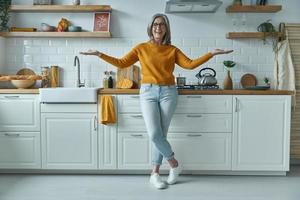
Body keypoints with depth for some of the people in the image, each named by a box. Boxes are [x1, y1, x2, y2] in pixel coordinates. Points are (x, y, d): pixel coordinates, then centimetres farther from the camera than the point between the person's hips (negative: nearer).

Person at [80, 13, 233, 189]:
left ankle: (155, 173, 15)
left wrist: (211, 54, -9)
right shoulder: (141, 48, 7)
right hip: (148, 93, 0)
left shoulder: (172, 50, 8)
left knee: (161, 134, 0)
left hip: (168, 93, 1)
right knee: (154, 134, -12)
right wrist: (100, 54, -1)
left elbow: (190, 64, -1)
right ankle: (175, 164, 12)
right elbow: (122, 63, 5)